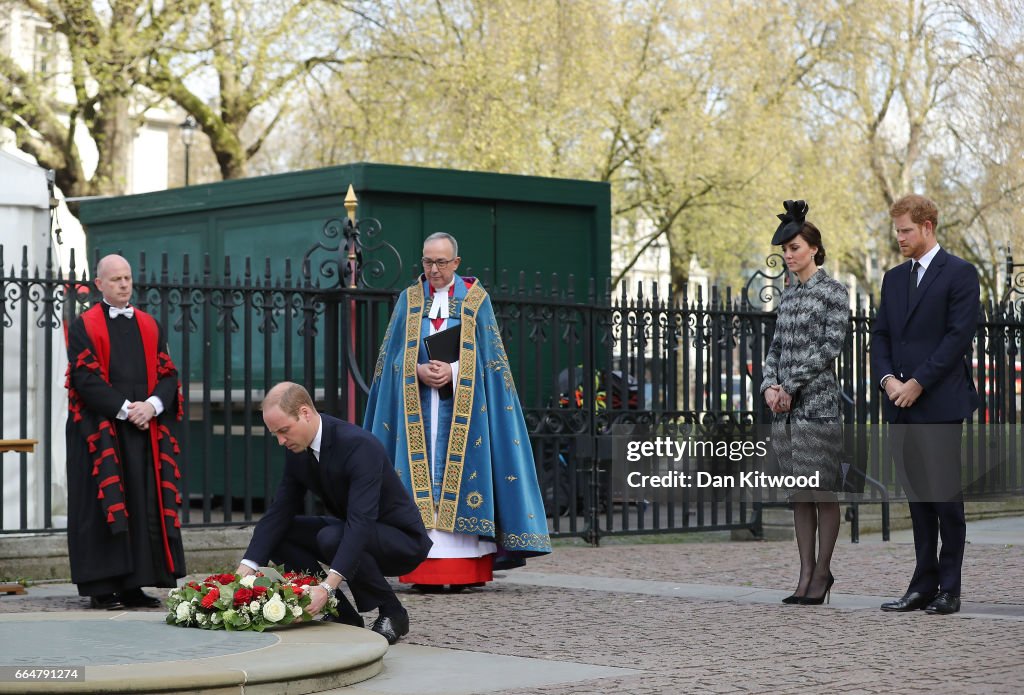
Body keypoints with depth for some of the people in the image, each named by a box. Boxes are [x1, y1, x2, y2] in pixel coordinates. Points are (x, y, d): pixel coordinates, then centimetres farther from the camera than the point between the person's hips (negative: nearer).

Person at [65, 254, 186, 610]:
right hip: (100, 430, -4)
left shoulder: (150, 326, 15)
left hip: (146, 429, 4)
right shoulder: (84, 326, 1)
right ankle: (101, 587, -2)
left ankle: (134, 585, 4)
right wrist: (124, 408, -16)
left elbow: (168, 374, 9)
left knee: (145, 506, 1)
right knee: (104, 504, -5)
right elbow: (86, 378, -8)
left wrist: (152, 405, -10)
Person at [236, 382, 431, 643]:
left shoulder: (359, 446, -31)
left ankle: (392, 613, -12)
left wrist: (327, 587, -49)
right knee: (276, 535, -7)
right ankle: (344, 615, -1)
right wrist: (245, 571, -18)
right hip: (350, 533, 8)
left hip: (401, 540, -8)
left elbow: (360, 523, -40)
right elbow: (279, 512, -5)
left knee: (332, 538, -35)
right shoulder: (296, 450, -5)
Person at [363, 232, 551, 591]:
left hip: (462, 402, -2)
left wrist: (452, 371, -14)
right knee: (421, 475, -5)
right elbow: (394, 354, 8)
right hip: (417, 403, 2)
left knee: (459, 476, -7)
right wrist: (419, 370, -11)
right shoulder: (410, 299, 11)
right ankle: (423, 570, -6)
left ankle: (465, 569, -6)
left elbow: (485, 354, 2)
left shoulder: (475, 299, 6)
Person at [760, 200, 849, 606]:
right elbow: (776, 348, 15)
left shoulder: (833, 292, -3)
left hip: (818, 401, -7)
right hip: (785, 406, 7)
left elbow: (830, 346, -12)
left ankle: (822, 573, 2)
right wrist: (769, 385, -3)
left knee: (823, 491, -3)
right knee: (798, 493, 6)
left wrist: (791, 385, -13)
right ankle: (806, 574, 9)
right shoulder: (788, 296, 16)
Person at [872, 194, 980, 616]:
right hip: (902, 406, 6)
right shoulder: (894, 278, 16)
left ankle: (949, 589, 2)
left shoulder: (959, 274, -4)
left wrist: (917, 384, -13)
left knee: (945, 496, -3)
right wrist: (887, 378, -4)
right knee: (918, 497, 8)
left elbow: (959, 336, -11)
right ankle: (923, 586, 12)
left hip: (941, 403, -6)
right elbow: (881, 335, 14)